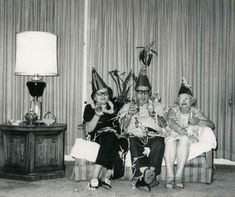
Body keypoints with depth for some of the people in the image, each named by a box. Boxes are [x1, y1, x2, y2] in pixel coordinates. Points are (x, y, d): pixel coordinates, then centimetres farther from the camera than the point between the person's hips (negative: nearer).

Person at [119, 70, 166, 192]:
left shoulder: (156, 105, 21)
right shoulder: (128, 106, 21)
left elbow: (163, 126, 7)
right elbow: (123, 128, 9)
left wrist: (155, 115, -11)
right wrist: (129, 115, -7)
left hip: (153, 137, 0)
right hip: (136, 136, 0)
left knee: (159, 144, -35)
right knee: (133, 143, -35)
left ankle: (148, 174, -43)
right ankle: (148, 174, -49)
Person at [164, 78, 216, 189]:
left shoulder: (195, 112, 11)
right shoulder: (173, 109, 10)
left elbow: (211, 125, 1)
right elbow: (170, 121, -14)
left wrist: (197, 121, -20)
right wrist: (182, 131, -32)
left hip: (190, 138, 0)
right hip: (174, 135, 0)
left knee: (183, 140, -34)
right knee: (170, 140, -34)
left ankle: (179, 176, -39)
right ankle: (169, 177, -39)